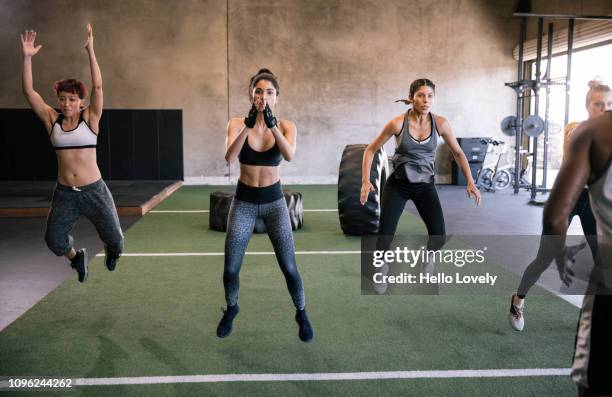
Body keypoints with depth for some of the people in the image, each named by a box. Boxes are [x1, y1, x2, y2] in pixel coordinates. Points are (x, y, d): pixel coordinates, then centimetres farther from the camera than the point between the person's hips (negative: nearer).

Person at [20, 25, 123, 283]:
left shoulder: (90, 118, -4)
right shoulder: (52, 119, 1)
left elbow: (98, 86, -17)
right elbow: (28, 91, -6)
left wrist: (90, 51, -21)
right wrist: (27, 57, -17)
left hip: (94, 191, -2)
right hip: (64, 193, 2)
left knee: (115, 239, 2)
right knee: (54, 242, -4)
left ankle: (111, 249, 42)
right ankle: (76, 257, 33)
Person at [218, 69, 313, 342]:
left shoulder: (286, 126, -6)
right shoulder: (237, 124, -7)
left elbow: (289, 155, -27)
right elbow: (229, 157, -25)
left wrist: (272, 126, -40)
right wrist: (247, 127, -37)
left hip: (274, 201, 0)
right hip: (243, 202, 0)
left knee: (289, 268, 0)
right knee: (231, 268, 3)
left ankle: (301, 314, 26)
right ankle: (231, 309, 33)